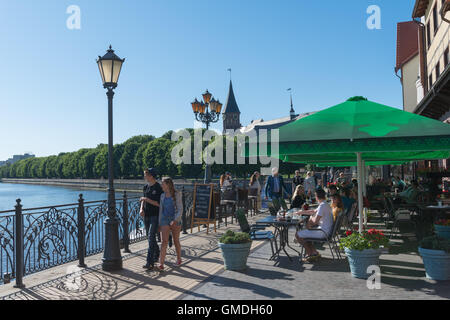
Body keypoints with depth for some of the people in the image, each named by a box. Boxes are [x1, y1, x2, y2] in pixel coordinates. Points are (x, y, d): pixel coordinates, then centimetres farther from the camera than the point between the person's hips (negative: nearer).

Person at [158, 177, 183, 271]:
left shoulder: (177, 194, -7)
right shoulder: (162, 196, 7)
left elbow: (180, 209, -11)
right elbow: (161, 210, 12)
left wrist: (175, 220, -23)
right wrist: (160, 223, 12)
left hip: (175, 221, -2)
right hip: (165, 220, 3)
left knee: (176, 241, 10)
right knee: (164, 241, -9)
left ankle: (179, 258, 31)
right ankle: (161, 263, -10)